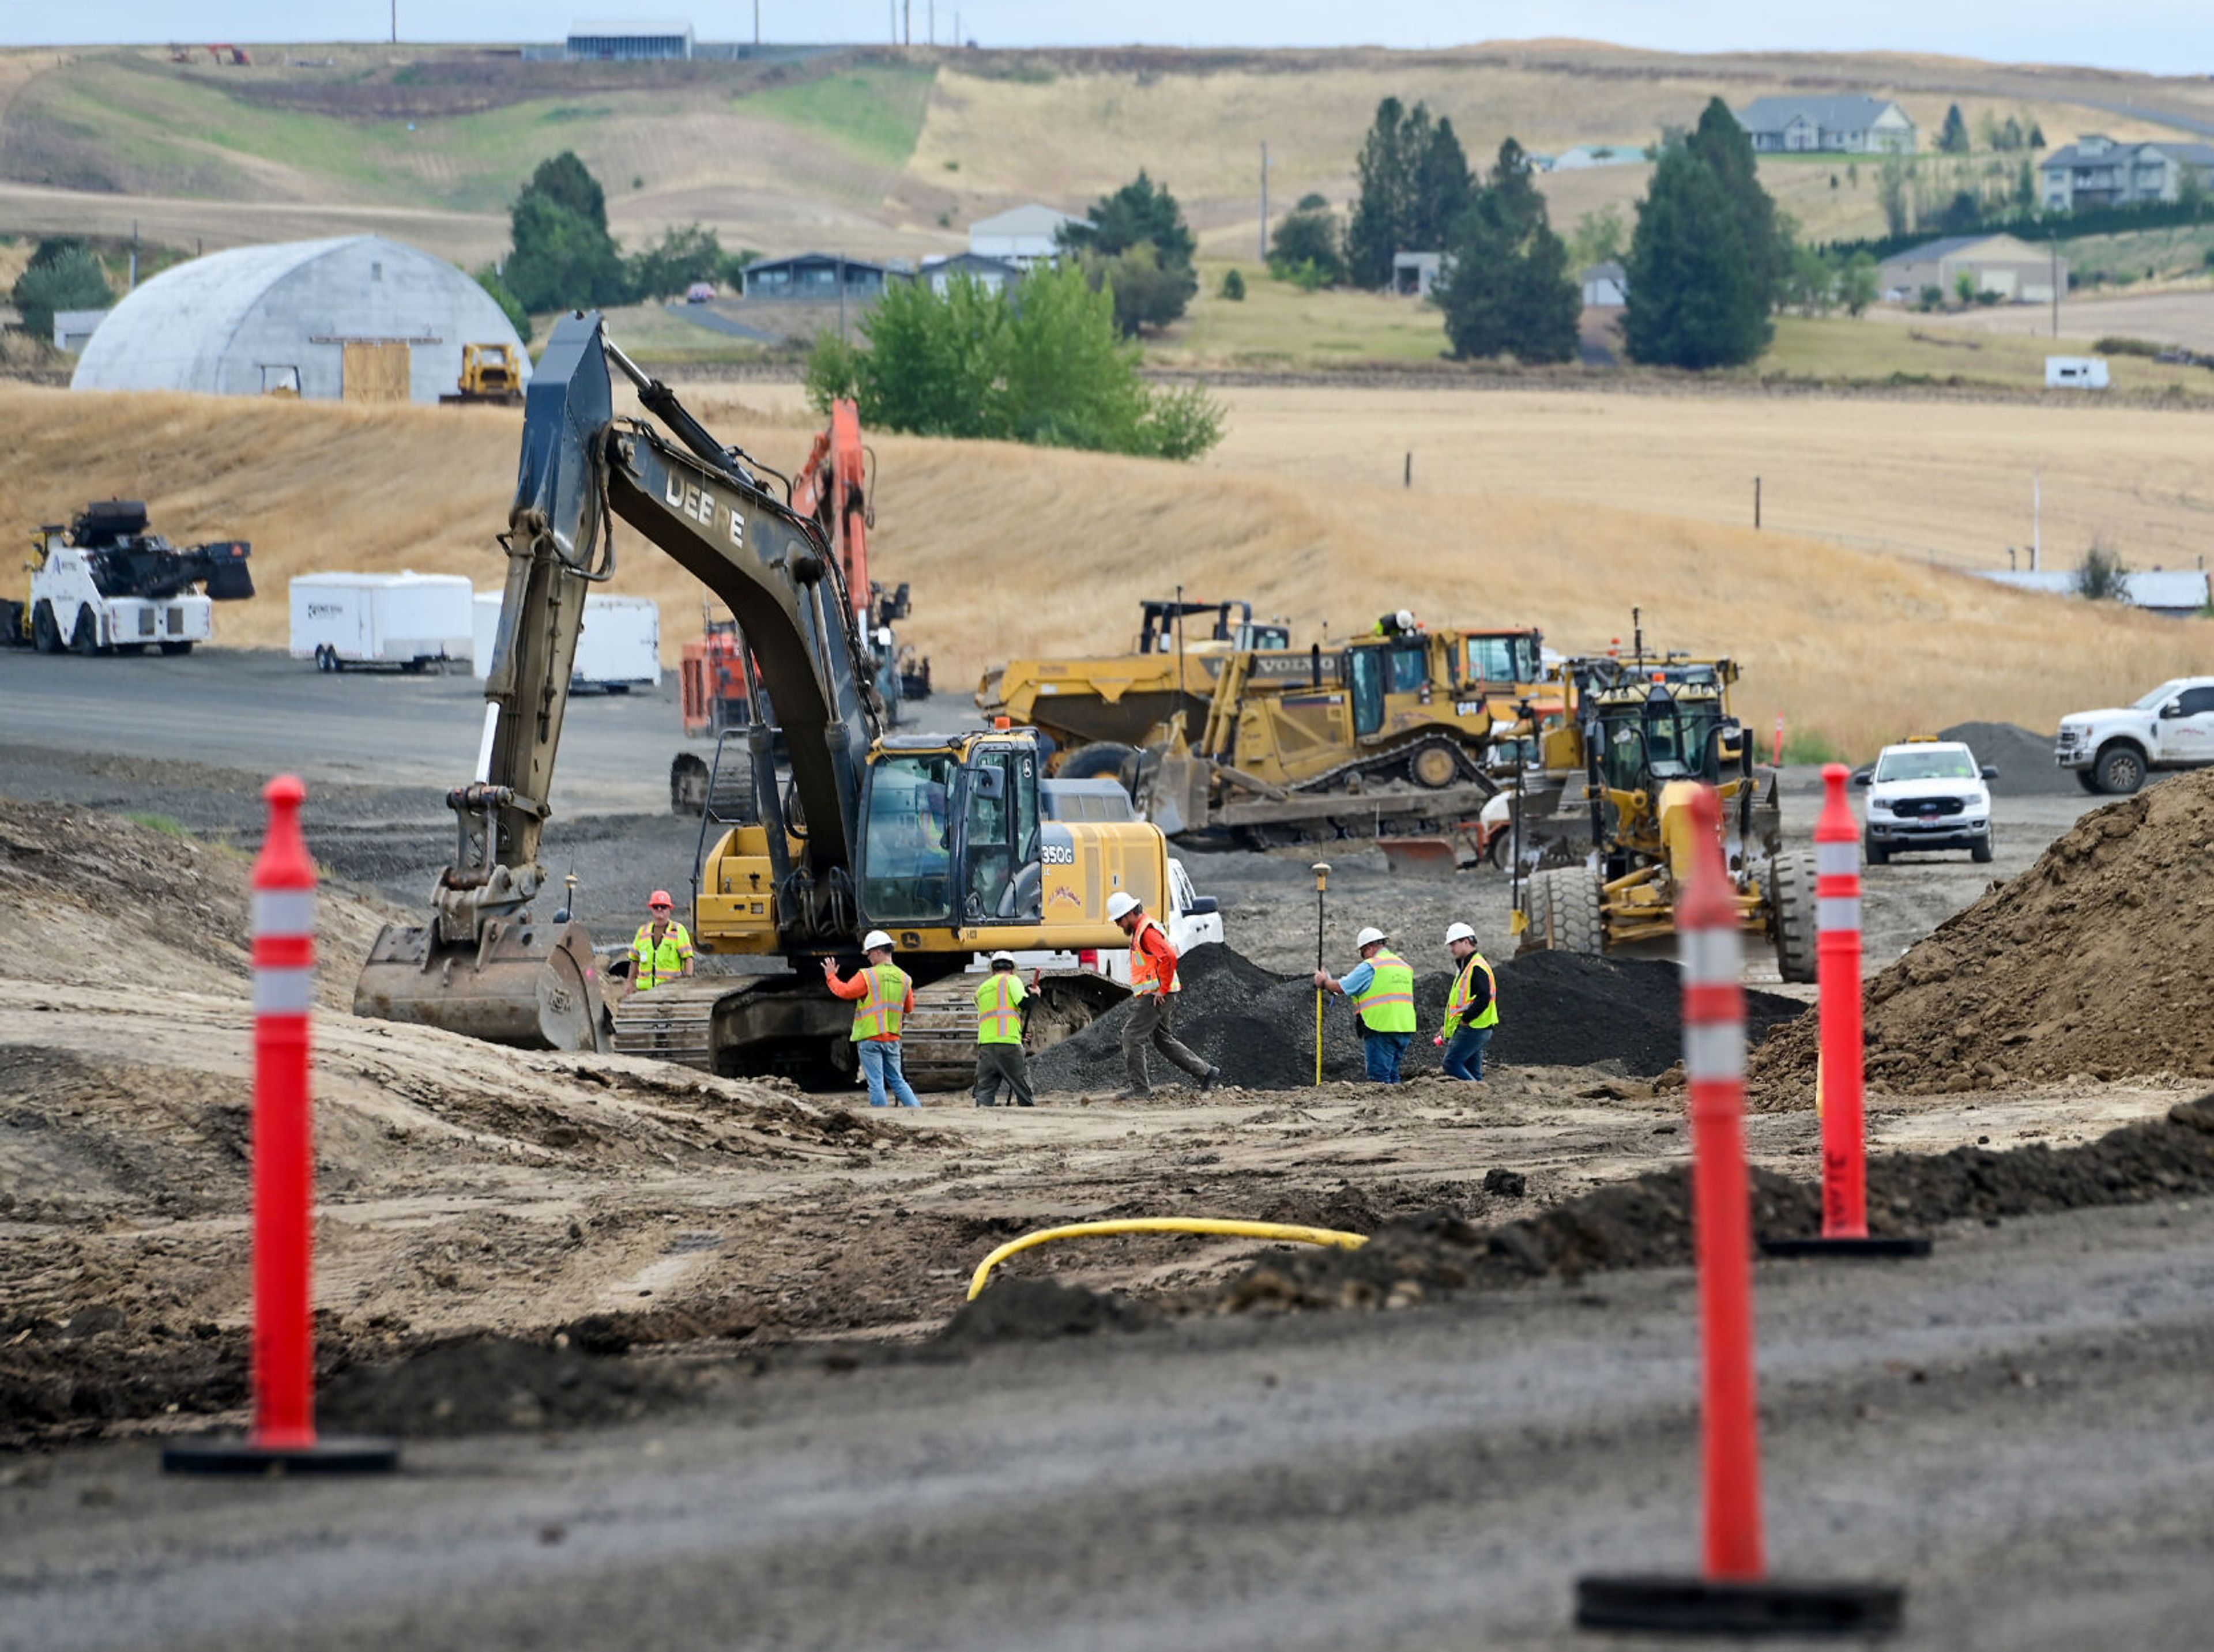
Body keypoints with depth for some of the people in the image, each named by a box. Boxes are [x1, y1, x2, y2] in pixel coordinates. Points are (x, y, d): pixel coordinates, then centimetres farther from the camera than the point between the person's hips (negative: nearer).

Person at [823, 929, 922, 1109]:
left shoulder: (867, 976, -11)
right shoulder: (904, 978, 8)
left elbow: (845, 991, -17)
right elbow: (909, 1008, 15)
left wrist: (831, 977, -2)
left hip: (870, 1038, -6)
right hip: (893, 1038, 6)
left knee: (876, 1084, -2)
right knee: (897, 1081, 14)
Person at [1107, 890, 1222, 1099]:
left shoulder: (1147, 932, -16)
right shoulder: (1141, 930, 18)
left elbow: (1169, 957, -29)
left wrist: (1163, 989, -23)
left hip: (1157, 996, -11)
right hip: (1153, 995, 11)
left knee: (1132, 1036, -9)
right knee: (1164, 1041, 15)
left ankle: (1140, 1088, -7)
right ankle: (1207, 1073, 18)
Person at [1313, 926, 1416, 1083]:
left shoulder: (1370, 967, -8)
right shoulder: (1405, 966, 17)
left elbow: (1342, 987, -4)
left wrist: (1324, 983, 15)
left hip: (1381, 1029, -7)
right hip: (1405, 1029, 7)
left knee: (1380, 1077, -7)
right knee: (1392, 1074, 12)